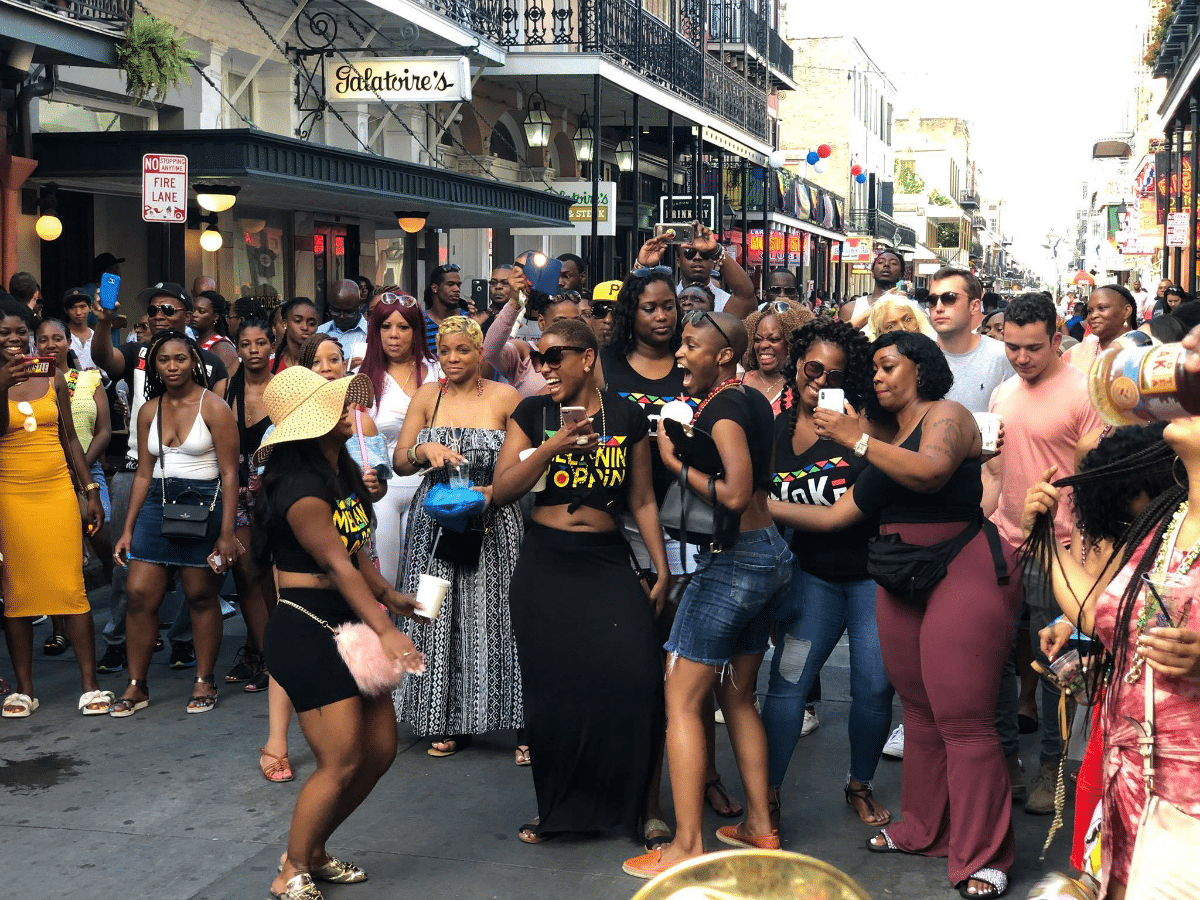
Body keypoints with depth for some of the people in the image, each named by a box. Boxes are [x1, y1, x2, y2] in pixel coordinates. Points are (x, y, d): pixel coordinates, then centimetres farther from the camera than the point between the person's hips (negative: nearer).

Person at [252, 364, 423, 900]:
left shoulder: (342, 472, 10)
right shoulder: (302, 489, -19)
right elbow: (337, 564, -29)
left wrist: (388, 595, 4)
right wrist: (384, 630, -36)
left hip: (348, 624, 9)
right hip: (305, 629, -9)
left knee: (380, 749, 10)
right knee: (341, 761, -9)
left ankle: (314, 851, 27)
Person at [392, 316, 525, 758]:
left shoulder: (505, 397, -1)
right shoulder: (427, 395, 7)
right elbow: (399, 463, 7)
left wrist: (493, 491, -17)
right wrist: (424, 450, -13)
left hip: (492, 523, -3)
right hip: (435, 523, 3)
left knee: (497, 618, -5)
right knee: (440, 621, 5)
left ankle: (525, 723, 3)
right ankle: (451, 723, 17)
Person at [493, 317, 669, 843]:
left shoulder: (626, 418, 5)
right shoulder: (531, 415, 5)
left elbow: (642, 501, 10)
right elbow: (502, 491, -4)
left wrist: (662, 570, 6)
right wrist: (551, 447, -16)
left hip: (608, 562, 0)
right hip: (545, 566, 0)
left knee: (636, 677, -13)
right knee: (554, 691, 1)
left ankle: (635, 799, 8)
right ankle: (557, 808, 20)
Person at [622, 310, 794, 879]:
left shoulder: (722, 407, -15)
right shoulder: (753, 400, 12)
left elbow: (734, 495, -24)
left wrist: (676, 462, -13)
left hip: (735, 560, -10)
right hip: (772, 555, 10)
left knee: (682, 700, -5)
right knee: (738, 694, 19)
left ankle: (686, 848, -5)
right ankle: (759, 826, 24)